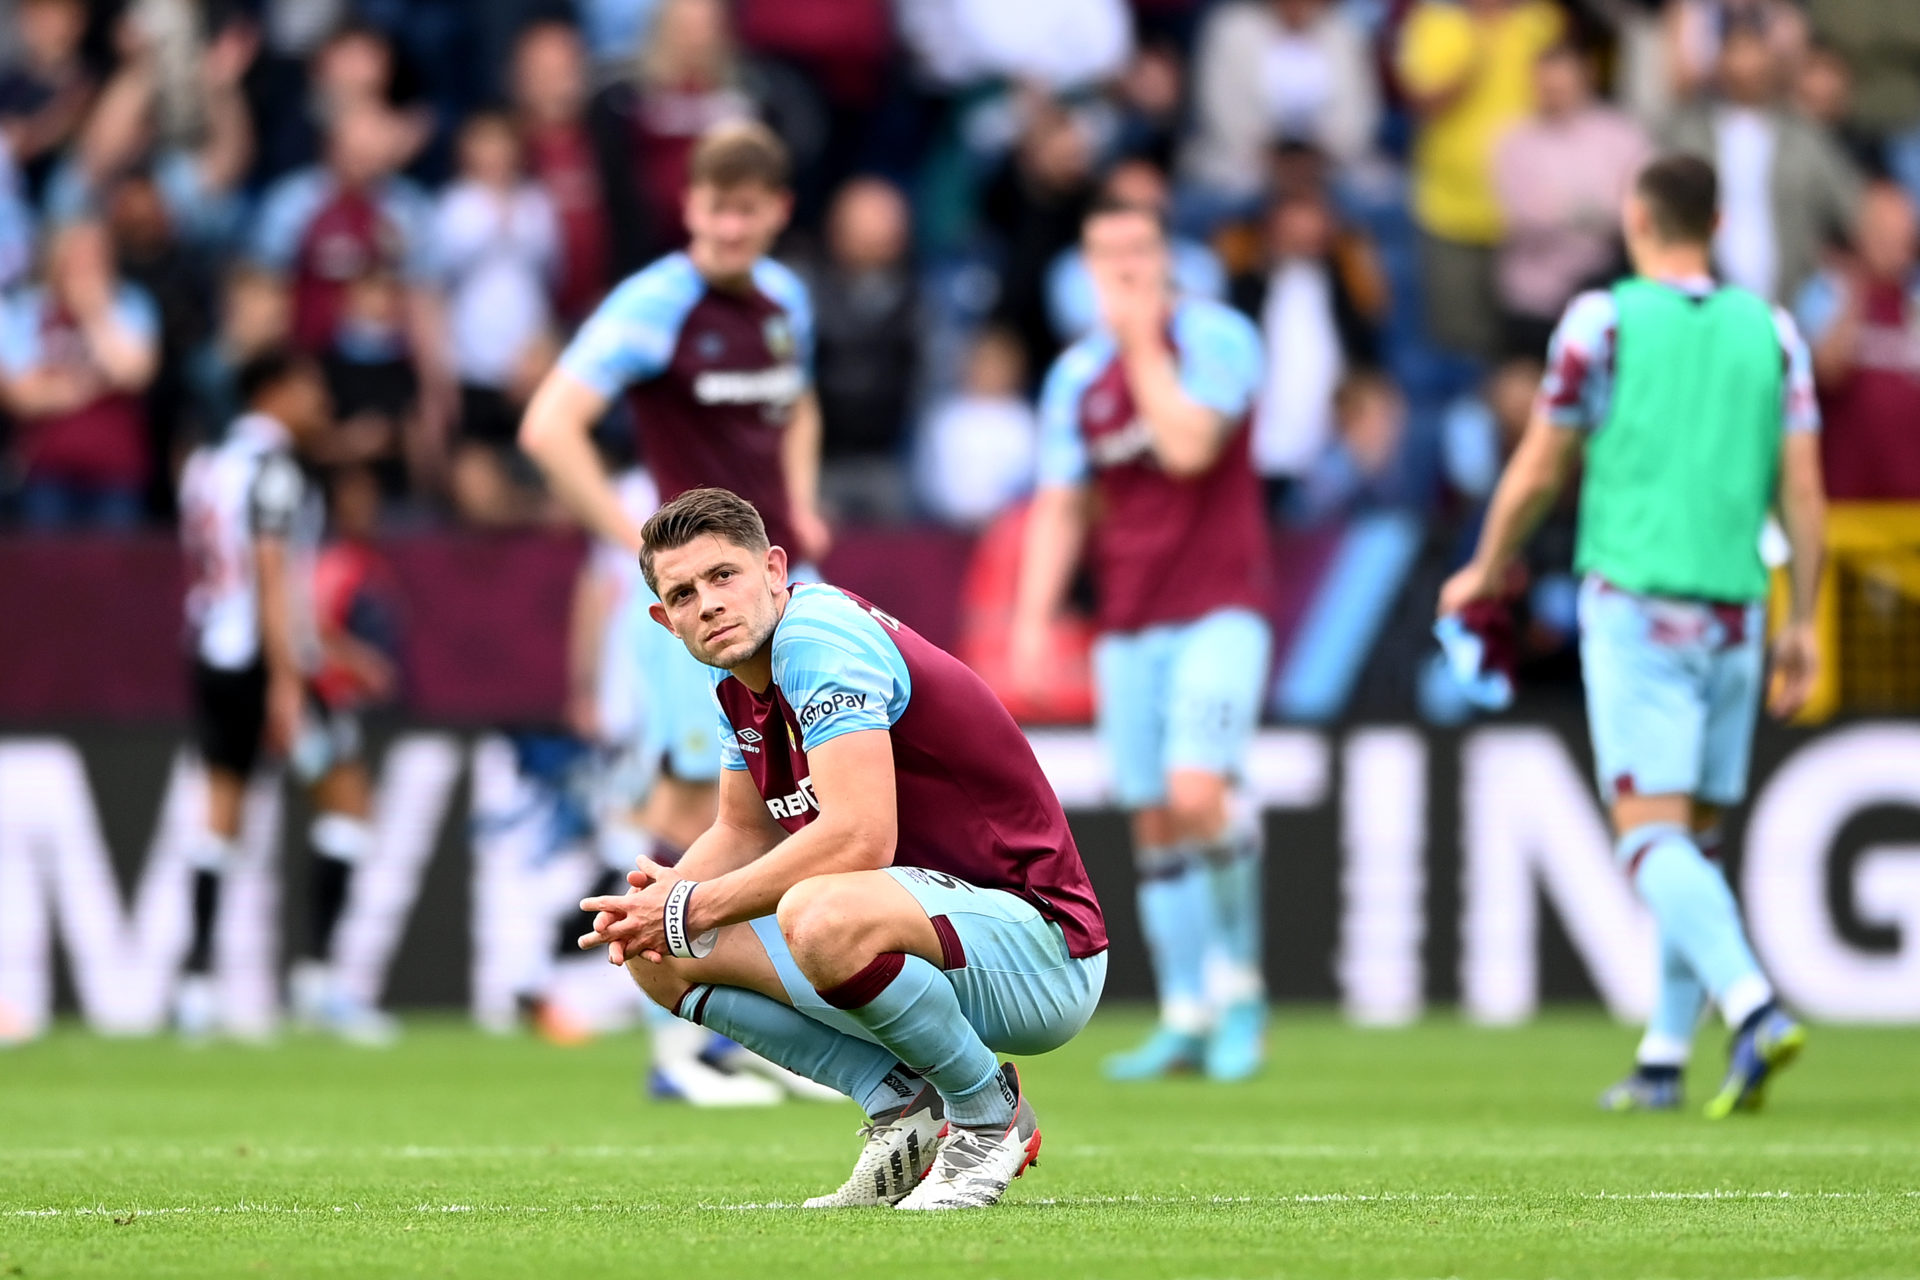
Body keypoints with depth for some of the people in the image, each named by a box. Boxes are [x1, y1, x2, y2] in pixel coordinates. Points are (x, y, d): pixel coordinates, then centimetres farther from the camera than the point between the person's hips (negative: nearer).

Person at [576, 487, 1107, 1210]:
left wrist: (695, 909, -20)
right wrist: (663, 896, -2)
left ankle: (989, 1111, -13)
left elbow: (858, 837, -30)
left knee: (821, 917, -40)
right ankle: (903, 1105, 4)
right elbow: (748, 832, 20)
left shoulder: (818, 633, -20)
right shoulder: (739, 677, 8)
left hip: (1044, 949, -10)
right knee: (656, 953, 5)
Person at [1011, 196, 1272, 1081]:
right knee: (1153, 825, 3)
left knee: (1197, 794, -21)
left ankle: (1240, 983, -3)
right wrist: (1032, 618, 0)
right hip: (1127, 626, 5)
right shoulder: (1077, 376, 9)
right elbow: (1061, 507, 11)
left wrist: (1144, 344, -13)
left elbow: (1188, 448, -19)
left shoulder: (1218, 337, -5)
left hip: (1219, 609, -5)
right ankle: (1185, 1020, 10)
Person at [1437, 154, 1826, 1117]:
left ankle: (1754, 1008, -32)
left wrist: (1487, 569, 17)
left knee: (1653, 840, -11)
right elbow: (1804, 489, 4)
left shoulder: (1601, 320, -3)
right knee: (1697, 844, 14)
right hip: (1732, 611, 4)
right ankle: (1664, 1058, 14)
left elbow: (1538, 470, 2)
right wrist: (1803, 622, 9)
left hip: (1634, 604, -4)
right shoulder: (1770, 331, 8)